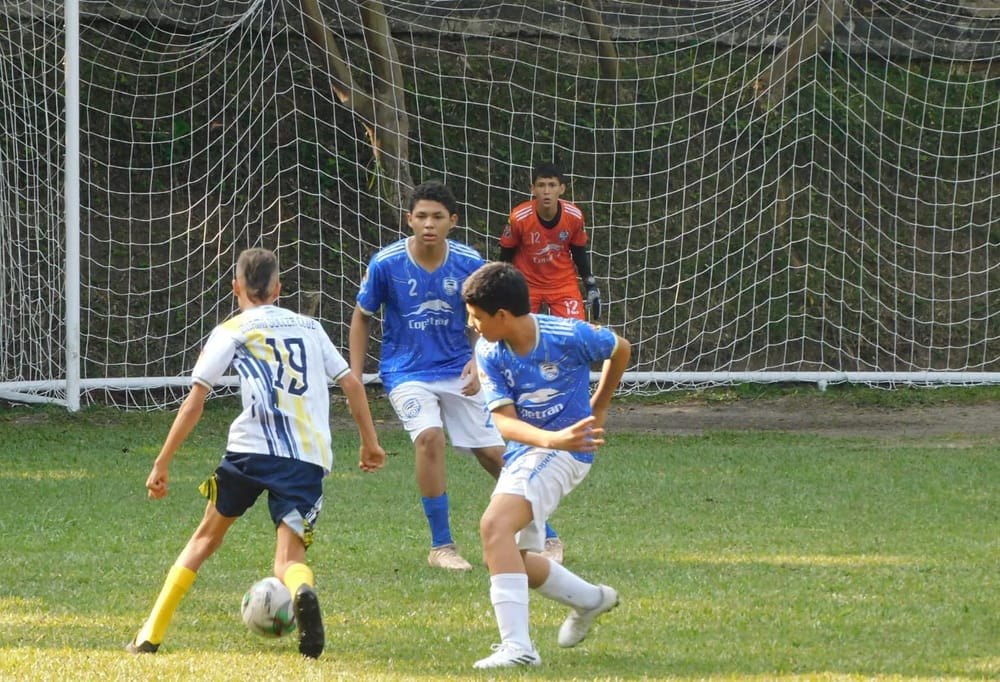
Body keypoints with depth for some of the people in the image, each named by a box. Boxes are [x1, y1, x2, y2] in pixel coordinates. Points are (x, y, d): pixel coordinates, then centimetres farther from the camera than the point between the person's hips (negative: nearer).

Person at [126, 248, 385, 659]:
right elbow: (352, 384, 19)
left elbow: (194, 401, 3)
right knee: (289, 561, 0)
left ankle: (150, 636, 16)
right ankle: (301, 591, -40)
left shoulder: (232, 332, 10)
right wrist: (370, 442, 29)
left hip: (254, 445, -2)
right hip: (309, 456, 2)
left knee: (207, 536, 19)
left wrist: (162, 463, 5)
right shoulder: (309, 327, 22)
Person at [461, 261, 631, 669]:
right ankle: (590, 599, 40)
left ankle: (517, 646, -34)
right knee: (505, 557, 14)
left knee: (495, 525, -28)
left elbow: (621, 351, 3)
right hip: (522, 451, 8)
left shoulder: (568, 336, -17)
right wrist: (553, 438, -32)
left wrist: (598, 410, 15)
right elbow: (504, 420, -12)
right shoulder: (489, 354, -4)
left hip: (563, 452, -8)